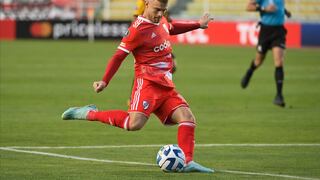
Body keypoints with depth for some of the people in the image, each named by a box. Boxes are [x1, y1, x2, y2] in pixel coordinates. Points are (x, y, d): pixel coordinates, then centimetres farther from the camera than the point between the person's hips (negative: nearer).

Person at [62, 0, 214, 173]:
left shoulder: (162, 21, 14)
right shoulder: (137, 29, -12)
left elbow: (172, 28, 40)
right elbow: (118, 56, -12)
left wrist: (197, 24, 43)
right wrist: (104, 81, -20)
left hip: (166, 87, 8)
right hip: (147, 83, -8)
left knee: (187, 117, -6)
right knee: (134, 123, -25)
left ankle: (188, 163, -6)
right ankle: (90, 114, -10)